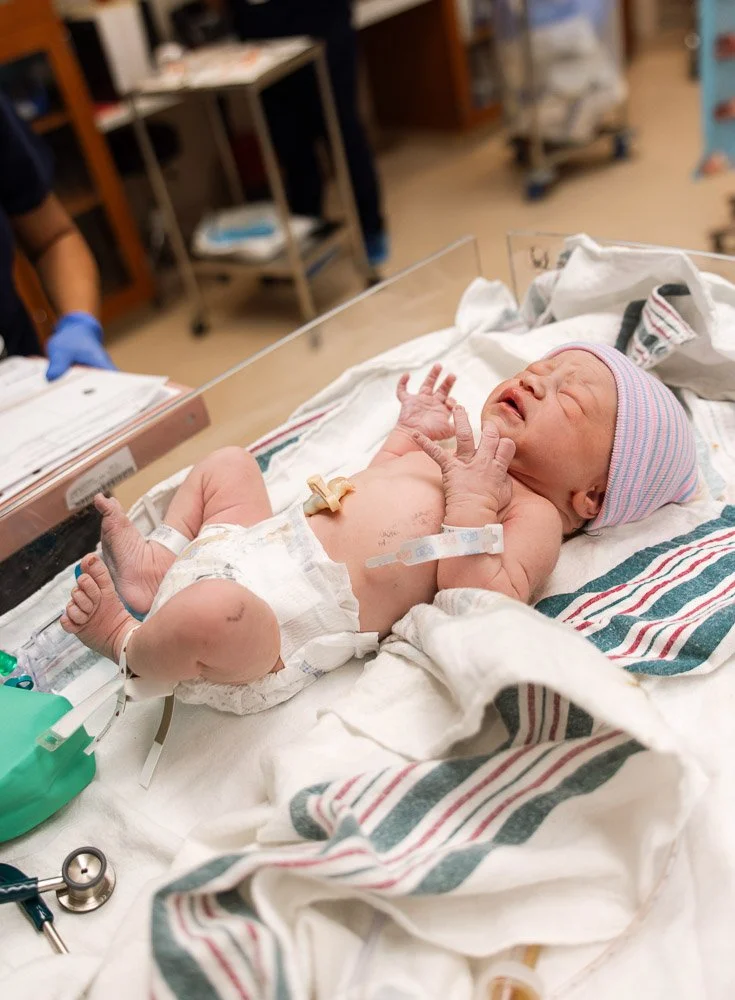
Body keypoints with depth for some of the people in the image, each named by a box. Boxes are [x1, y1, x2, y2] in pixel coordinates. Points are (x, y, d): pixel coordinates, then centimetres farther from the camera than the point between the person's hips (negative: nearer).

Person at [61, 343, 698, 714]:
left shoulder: (533, 514, -7)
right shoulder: (458, 457, 18)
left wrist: (470, 505, -25)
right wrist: (408, 437, 22)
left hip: (291, 623, -9)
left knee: (210, 613, -37)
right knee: (228, 463, 23)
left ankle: (131, 643, -3)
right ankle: (157, 565, 17)